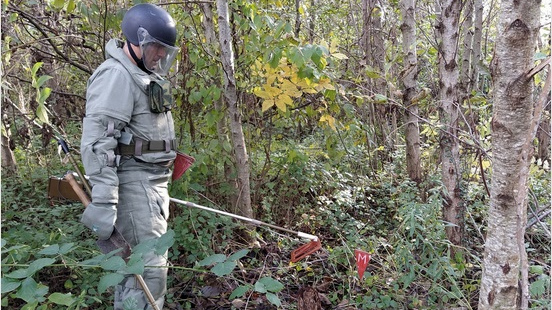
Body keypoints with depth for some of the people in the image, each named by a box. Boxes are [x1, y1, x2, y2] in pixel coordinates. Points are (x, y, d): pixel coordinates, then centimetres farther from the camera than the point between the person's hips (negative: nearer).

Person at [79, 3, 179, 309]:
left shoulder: (145, 75, 18)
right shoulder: (116, 75, -14)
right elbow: (97, 140, -23)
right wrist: (103, 200, -29)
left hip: (153, 180, 10)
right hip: (134, 182, -10)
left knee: (137, 263, 17)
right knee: (149, 268, -11)